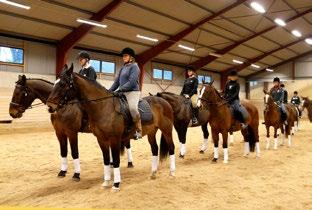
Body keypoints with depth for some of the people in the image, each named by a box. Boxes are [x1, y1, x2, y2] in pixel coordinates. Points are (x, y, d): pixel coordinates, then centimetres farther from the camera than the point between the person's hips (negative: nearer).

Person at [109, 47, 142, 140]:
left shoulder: (134, 66, -4)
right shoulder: (123, 68, 19)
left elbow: (132, 82, -16)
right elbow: (117, 81, 18)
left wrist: (119, 89, -21)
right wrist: (110, 91, 5)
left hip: (132, 92, -9)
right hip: (122, 93, 9)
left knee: (132, 107, -34)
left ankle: (138, 131, -22)